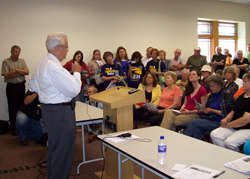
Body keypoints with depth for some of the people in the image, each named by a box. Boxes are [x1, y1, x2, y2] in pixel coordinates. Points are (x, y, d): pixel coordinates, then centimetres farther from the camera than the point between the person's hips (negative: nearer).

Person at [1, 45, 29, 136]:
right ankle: (13, 128, 9)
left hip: (21, 86, 4)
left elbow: (27, 72, -2)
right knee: (13, 108, 0)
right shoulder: (6, 62, -2)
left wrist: (16, 70, -15)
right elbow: (6, 75, -13)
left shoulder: (22, 61, 11)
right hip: (11, 87, -4)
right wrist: (20, 73, -10)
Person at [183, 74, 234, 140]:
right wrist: (202, 109, 1)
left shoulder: (227, 96, -4)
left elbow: (226, 114, -10)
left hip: (218, 122, -7)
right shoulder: (212, 95, 17)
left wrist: (212, 110, -16)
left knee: (194, 122, -23)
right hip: (209, 119, 7)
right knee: (197, 129, -26)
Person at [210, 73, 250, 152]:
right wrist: (226, 119, -2)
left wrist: (227, 125, -10)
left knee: (229, 142, -31)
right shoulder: (242, 96, 16)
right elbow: (233, 112, 20)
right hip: (234, 127, 8)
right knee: (214, 134, -14)